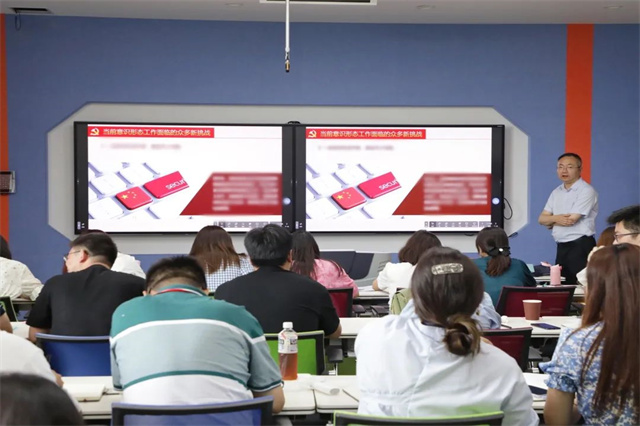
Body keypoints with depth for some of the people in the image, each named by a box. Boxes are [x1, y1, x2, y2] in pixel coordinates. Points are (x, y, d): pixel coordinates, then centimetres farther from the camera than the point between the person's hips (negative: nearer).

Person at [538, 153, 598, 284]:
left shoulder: (586, 191, -10)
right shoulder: (556, 192, 13)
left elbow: (572, 220, -18)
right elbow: (541, 219, 8)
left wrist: (550, 221, 0)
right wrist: (556, 218, -14)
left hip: (581, 248, -7)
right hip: (561, 248, 7)